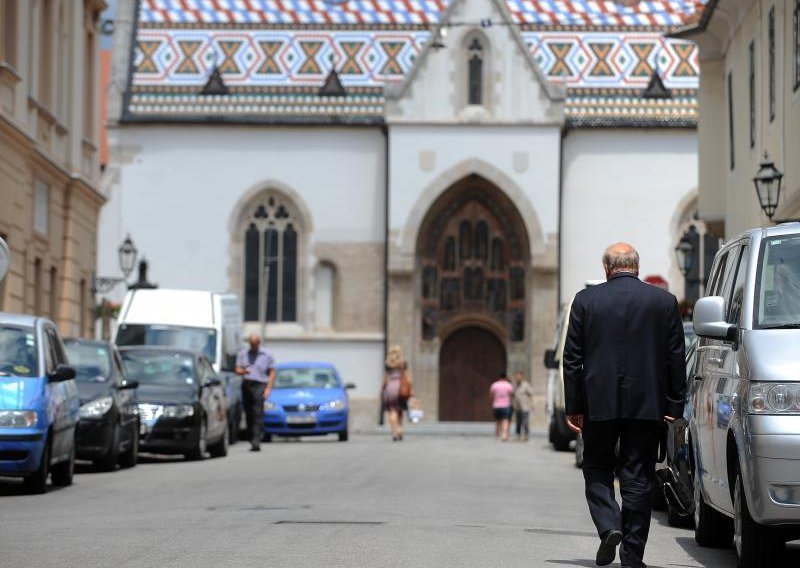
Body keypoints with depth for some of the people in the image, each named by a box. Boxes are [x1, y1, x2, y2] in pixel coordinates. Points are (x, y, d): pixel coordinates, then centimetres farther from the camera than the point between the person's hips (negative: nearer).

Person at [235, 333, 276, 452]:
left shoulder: (267, 355, 7)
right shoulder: (243, 353, 13)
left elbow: (272, 372, 7)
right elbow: (237, 369, 10)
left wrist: (268, 388, -4)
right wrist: (242, 371, -15)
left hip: (260, 385, -4)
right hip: (246, 384, 4)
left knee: (258, 415, -15)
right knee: (248, 415, 3)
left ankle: (256, 442, -22)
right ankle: (252, 441, 10)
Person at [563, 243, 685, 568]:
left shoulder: (586, 300, 0)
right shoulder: (665, 302, 2)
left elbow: (572, 358, 0)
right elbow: (676, 358, 2)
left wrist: (574, 406, 4)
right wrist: (674, 406, 7)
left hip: (600, 403, -1)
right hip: (647, 404, 1)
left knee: (597, 469, 14)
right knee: (638, 477, 5)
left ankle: (608, 526, -7)